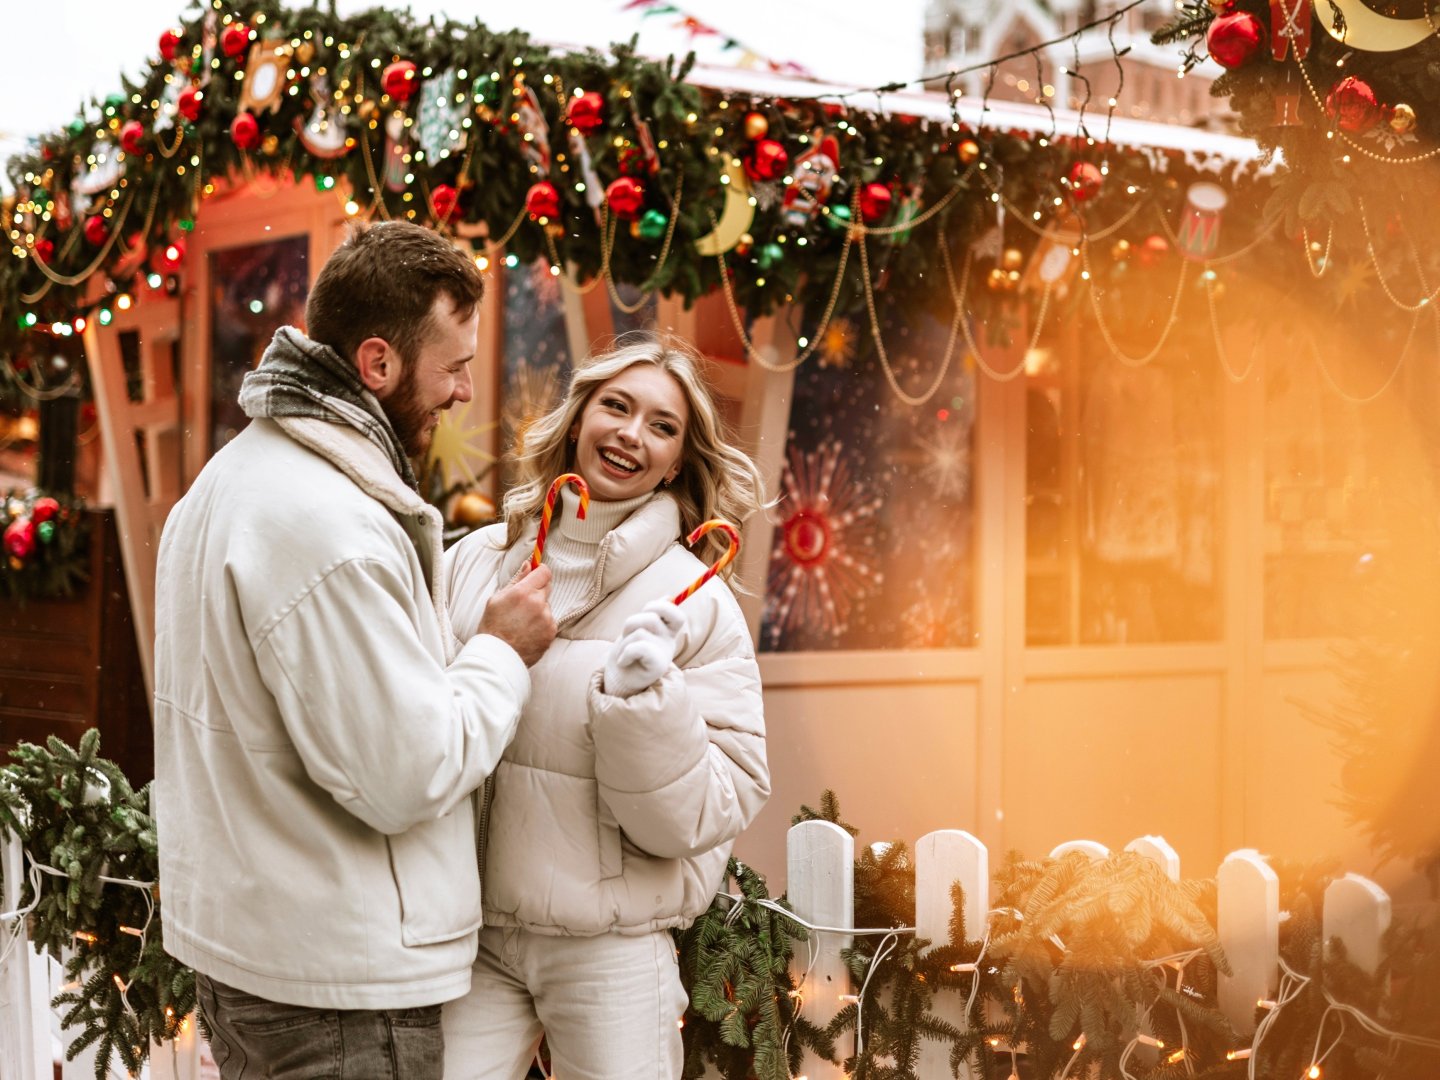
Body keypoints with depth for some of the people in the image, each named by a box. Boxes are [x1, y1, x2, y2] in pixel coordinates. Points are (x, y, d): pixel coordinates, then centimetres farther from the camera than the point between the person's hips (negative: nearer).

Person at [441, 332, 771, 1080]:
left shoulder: (695, 604, -5)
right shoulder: (477, 561, 2)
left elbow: (705, 814, -8)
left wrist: (646, 704, -22)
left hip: (612, 952, -2)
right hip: (469, 932, 2)